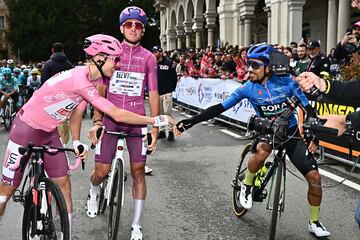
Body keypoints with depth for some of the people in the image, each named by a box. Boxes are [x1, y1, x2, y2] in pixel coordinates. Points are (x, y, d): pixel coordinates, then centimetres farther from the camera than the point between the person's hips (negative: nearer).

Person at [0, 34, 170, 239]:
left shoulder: (91, 81, -2)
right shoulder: (80, 80, -31)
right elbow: (118, 115, -32)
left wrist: (76, 141, -6)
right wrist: (155, 120, -26)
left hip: (49, 132, 8)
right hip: (27, 129, -8)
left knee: (64, 183, 3)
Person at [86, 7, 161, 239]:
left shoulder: (149, 58, 4)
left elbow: (153, 94, 2)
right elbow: (100, 89, 3)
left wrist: (155, 128, -3)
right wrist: (97, 121, -5)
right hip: (110, 118, 0)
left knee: (138, 171, 1)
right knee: (102, 171, -1)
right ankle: (94, 193, 38)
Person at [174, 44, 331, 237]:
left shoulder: (286, 81, -16)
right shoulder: (247, 88, -13)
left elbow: (308, 109, -12)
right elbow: (219, 108, -13)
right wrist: (190, 122, -21)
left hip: (291, 132, 1)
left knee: (314, 176, -7)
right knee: (262, 151, -37)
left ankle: (314, 223, 16)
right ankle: (247, 186, -6)